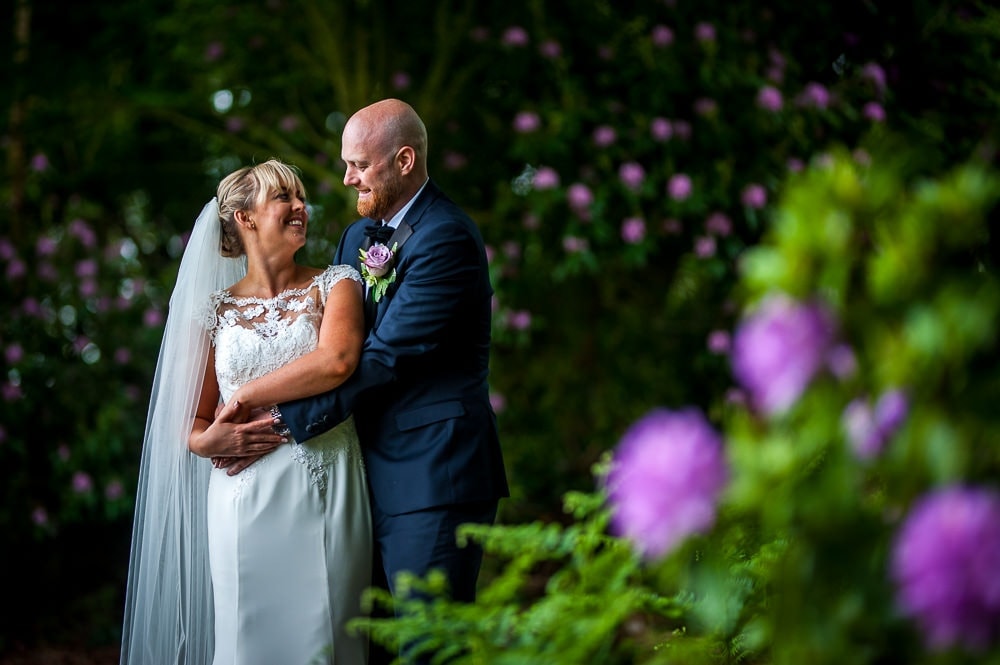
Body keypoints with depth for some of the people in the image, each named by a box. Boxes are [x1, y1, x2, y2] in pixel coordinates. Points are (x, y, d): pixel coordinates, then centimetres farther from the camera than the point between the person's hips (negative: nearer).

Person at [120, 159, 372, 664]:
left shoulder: (335, 285, 6)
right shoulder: (216, 310, 9)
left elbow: (338, 361, -15)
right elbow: (191, 424, 13)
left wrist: (246, 395, -8)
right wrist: (208, 440, -10)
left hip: (326, 496, -1)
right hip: (246, 503, 1)